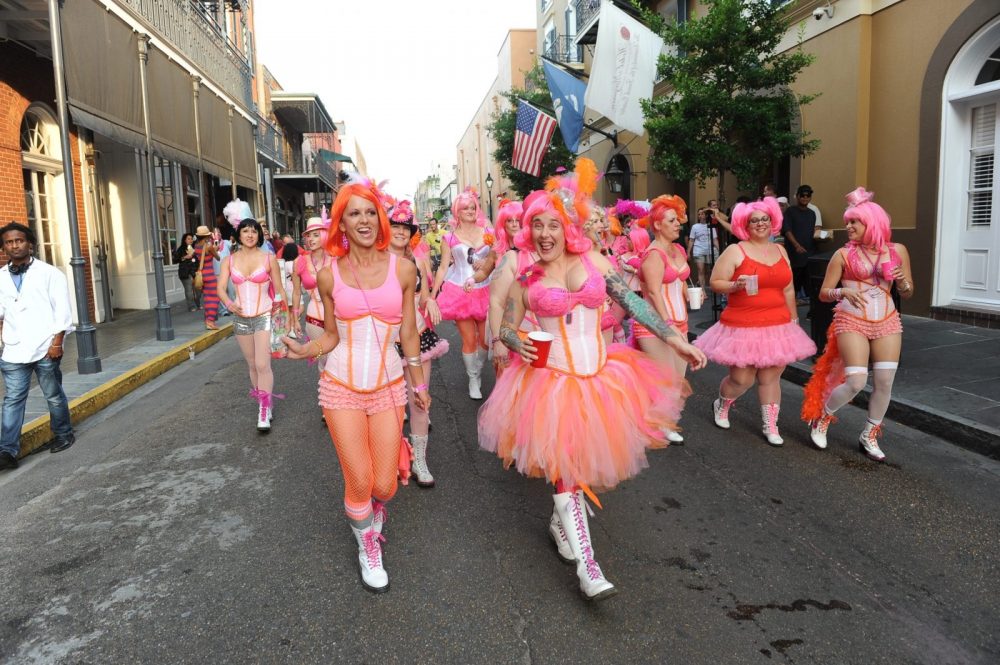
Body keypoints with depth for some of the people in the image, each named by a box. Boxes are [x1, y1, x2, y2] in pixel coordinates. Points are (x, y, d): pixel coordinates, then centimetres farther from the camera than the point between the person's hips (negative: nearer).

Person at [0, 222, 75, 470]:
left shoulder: (49, 273, -3)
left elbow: (62, 310, -6)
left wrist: (57, 341, -12)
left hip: (45, 348, -3)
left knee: (54, 395, 11)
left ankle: (64, 435, 28)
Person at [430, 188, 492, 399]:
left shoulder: (487, 232, 7)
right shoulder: (449, 237, 3)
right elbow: (443, 267, 4)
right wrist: (432, 294, 1)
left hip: (484, 291, 2)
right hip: (460, 292, -2)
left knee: (486, 339, 2)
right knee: (469, 340, 0)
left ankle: (477, 370, 29)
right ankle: (473, 379, 18)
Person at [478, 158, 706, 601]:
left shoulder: (593, 260, 2)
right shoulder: (525, 276, -2)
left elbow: (632, 302, 3)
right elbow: (507, 328, 6)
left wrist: (674, 339, 0)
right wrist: (519, 344, -17)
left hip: (598, 374, 3)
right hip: (552, 378, -3)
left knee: (587, 460, 14)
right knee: (565, 465, -7)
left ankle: (560, 520, 43)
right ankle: (587, 566, -1)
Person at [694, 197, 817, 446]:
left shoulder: (780, 251, 12)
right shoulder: (735, 251, -4)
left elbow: (788, 289, 18)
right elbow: (715, 283, -5)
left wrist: (793, 319, 16)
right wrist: (735, 286, -23)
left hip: (777, 326, 4)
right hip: (744, 327, -4)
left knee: (771, 378, 6)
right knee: (742, 379, -1)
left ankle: (771, 426, 19)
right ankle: (721, 406, 30)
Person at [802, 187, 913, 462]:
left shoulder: (897, 251, 4)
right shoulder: (844, 254, -4)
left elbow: (908, 293, 13)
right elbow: (823, 293, -2)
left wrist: (902, 281, -10)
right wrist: (843, 291, -22)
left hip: (887, 323, 4)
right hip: (852, 322, -3)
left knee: (885, 382, 1)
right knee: (856, 382, -13)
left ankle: (869, 436, 21)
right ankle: (822, 416, 14)